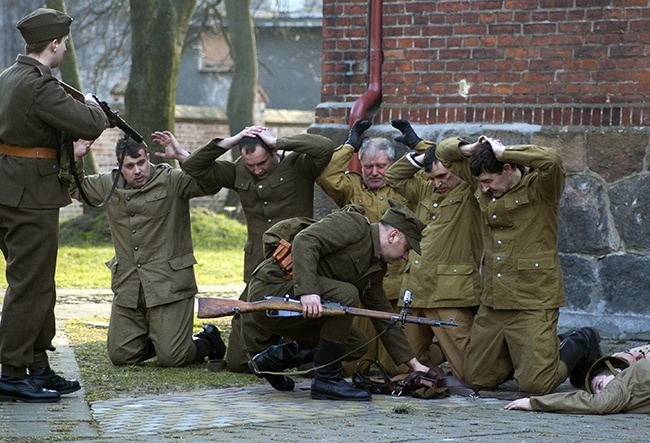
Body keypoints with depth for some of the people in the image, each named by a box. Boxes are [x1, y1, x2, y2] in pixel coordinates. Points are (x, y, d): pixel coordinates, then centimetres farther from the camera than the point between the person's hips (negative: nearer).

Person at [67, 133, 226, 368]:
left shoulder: (172, 181, -6)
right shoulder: (110, 185, 10)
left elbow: (211, 183, -19)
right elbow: (75, 188, 25)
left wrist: (181, 155, -25)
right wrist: (76, 158, 8)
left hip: (169, 284, -6)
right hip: (128, 286, 6)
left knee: (171, 358, -9)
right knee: (120, 356, 5)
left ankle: (207, 341, 23)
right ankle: (157, 338, 33)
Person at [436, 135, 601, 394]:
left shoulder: (540, 187, -9)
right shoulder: (487, 188, 8)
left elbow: (551, 161, -33)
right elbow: (444, 152, 19)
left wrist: (504, 152, -21)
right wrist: (468, 149, -3)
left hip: (533, 302, -7)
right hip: (493, 302, 7)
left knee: (536, 385, -10)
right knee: (477, 380, 11)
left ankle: (579, 346, 18)